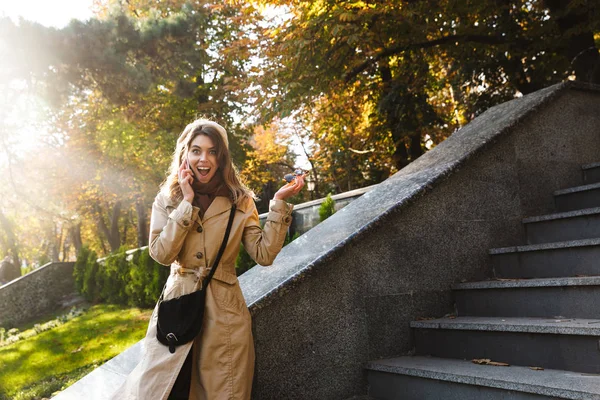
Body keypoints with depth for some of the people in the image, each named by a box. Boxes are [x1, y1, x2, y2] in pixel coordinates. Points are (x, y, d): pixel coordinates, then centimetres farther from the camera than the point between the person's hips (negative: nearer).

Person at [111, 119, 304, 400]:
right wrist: (187, 203, -15)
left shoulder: (240, 201, 1)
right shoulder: (167, 199, 2)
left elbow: (264, 254, -7)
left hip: (224, 311, 0)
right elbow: (161, 253, -11)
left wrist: (279, 202, -13)